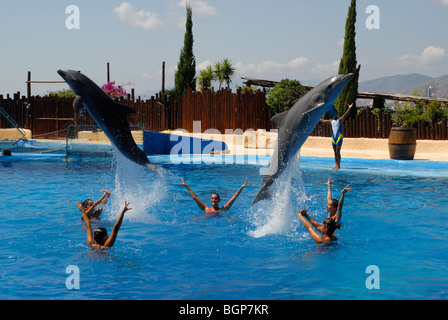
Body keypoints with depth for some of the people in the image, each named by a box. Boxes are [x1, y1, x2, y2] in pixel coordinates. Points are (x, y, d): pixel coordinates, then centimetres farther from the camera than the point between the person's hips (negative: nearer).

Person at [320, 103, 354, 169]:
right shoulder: (331, 121, 15)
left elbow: (345, 115, -17)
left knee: (338, 152, -9)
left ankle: (338, 166, -7)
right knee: (335, 152, 7)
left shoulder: (340, 120, -2)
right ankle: (336, 165, 11)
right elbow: (324, 121, 28)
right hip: (333, 137, 6)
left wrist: (349, 108, -31)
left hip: (339, 137, -6)